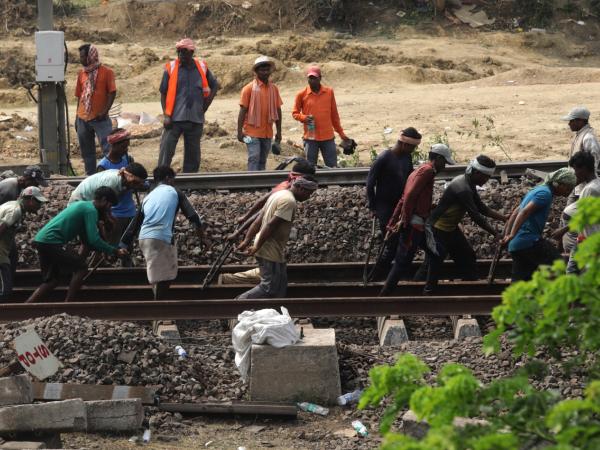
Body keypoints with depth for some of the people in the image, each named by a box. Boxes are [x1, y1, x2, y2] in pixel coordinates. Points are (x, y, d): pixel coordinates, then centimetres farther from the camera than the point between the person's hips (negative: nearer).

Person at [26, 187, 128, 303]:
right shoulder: (91, 210, -6)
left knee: (51, 280, 17)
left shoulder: (83, 205, 24)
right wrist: (115, 251, -5)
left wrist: (107, 249, 19)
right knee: (81, 267, -2)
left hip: (40, 240, 10)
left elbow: (86, 239, 28)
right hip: (51, 242, -10)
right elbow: (94, 239, -15)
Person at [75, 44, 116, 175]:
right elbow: (79, 96, 16)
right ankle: (90, 176, 16)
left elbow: (112, 92, -7)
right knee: (86, 151, 9)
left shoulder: (106, 72, -3)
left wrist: (105, 111, -16)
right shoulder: (82, 73, 11)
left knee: (108, 148, -12)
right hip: (83, 118, 6)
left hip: (100, 118, -6)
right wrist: (77, 117, 14)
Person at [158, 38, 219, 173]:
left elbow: (214, 85, 20)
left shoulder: (202, 67, 5)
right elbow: (163, 93, 2)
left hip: (196, 118, 3)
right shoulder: (171, 68, -1)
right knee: (166, 150, -10)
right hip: (175, 118, -3)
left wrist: (206, 103, 7)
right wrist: (166, 115, -7)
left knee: (193, 153, 9)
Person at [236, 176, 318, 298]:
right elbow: (271, 225, -23)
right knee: (269, 287, -5)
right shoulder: (289, 201, -18)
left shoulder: (279, 194, 14)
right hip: (271, 252, -10)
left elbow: (258, 220, 12)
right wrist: (257, 247, -21)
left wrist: (247, 241, 10)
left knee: (280, 288, 14)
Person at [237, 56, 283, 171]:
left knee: (262, 161, 9)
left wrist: (279, 132, 10)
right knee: (254, 158, -13)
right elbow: (243, 110, -5)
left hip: (267, 133, 4)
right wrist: (239, 131, -10)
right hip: (252, 132, -4)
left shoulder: (273, 88, 7)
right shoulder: (249, 88, -5)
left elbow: (277, 110, 12)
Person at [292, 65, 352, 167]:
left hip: (328, 137, 1)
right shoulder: (302, 94, -1)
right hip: (310, 138, -1)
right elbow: (295, 113, 8)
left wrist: (341, 133, 14)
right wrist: (304, 118, -14)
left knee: (333, 167, 3)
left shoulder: (329, 92, 4)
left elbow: (334, 114, 11)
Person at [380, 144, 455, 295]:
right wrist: (405, 221, -19)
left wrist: (393, 222, 18)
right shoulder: (428, 170, -9)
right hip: (414, 224, -10)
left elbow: (403, 199, 20)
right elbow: (410, 196, -19)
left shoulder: (419, 170, 22)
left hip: (417, 225, 10)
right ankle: (385, 294, -4)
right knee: (403, 262, -7)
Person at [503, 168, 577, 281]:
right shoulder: (545, 193, -9)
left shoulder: (538, 190, 22)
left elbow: (516, 212, 24)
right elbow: (525, 212, -21)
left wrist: (507, 235, 21)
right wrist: (512, 235, -27)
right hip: (529, 242, -10)